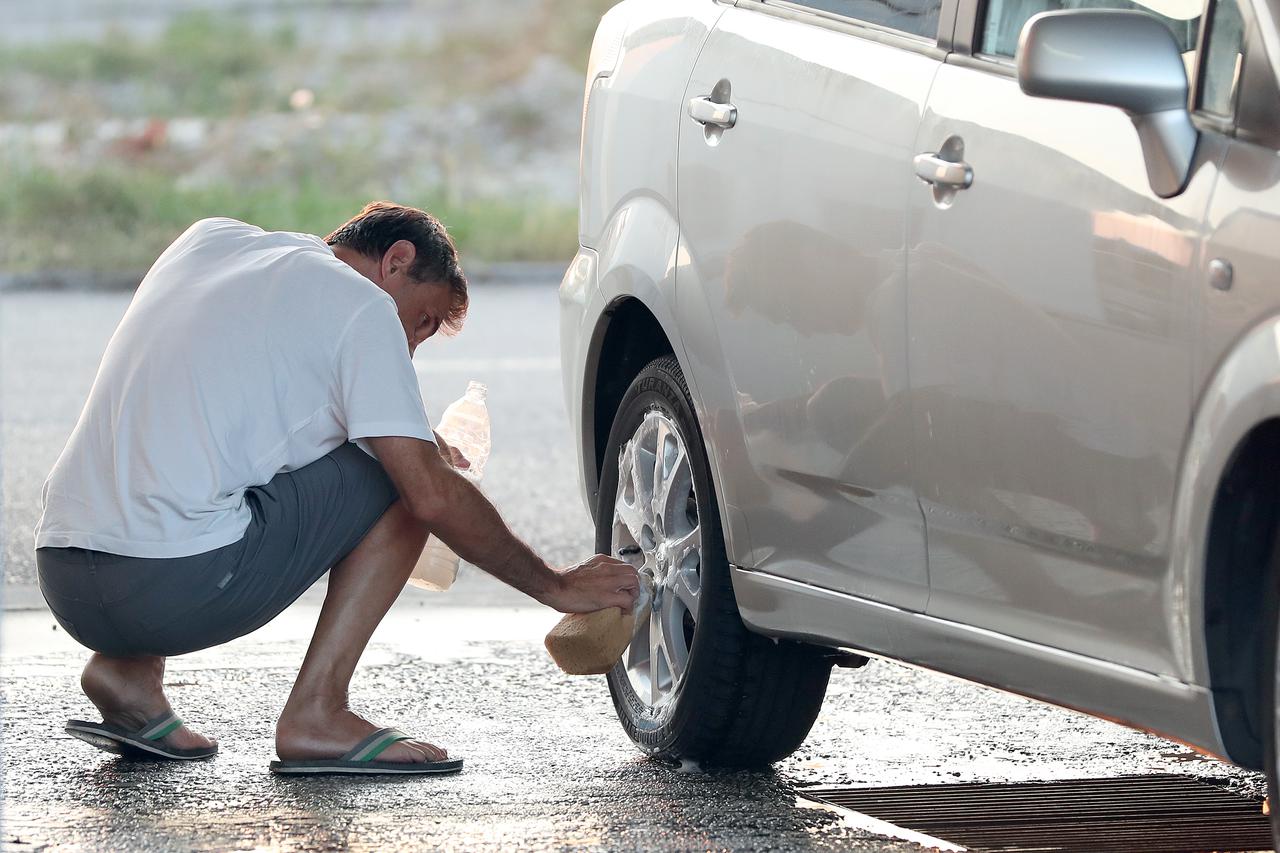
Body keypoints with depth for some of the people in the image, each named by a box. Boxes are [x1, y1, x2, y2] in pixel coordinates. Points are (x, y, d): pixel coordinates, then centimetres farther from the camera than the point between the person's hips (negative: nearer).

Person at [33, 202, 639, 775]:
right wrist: (555, 586, 8)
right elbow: (434, 497, -4)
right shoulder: (360, 304, 2)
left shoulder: (208, 238, 21)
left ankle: (127, 672, 15)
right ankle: (316, 713, 0)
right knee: (403, 477, 8)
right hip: (178, 592, -7)